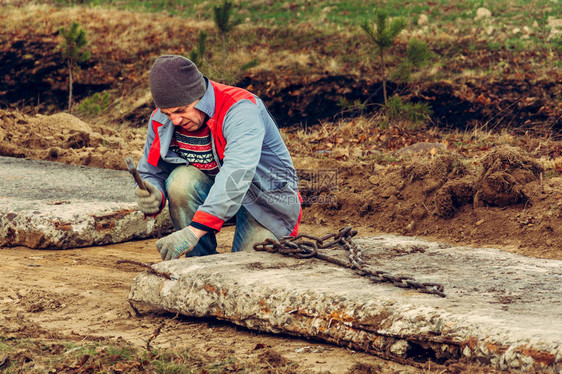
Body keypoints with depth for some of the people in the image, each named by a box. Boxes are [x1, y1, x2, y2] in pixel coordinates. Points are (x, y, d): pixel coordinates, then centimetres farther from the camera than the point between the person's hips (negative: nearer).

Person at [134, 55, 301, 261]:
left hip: (267, 196, -4)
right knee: (180, 180, -27)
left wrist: (194, 230, -56)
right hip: (213, 190, 5)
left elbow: (237, 175, -47)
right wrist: (154, 196, -28)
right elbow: (151, 173, 0)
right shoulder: (161, 122, -11)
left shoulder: (240, 111, -32)